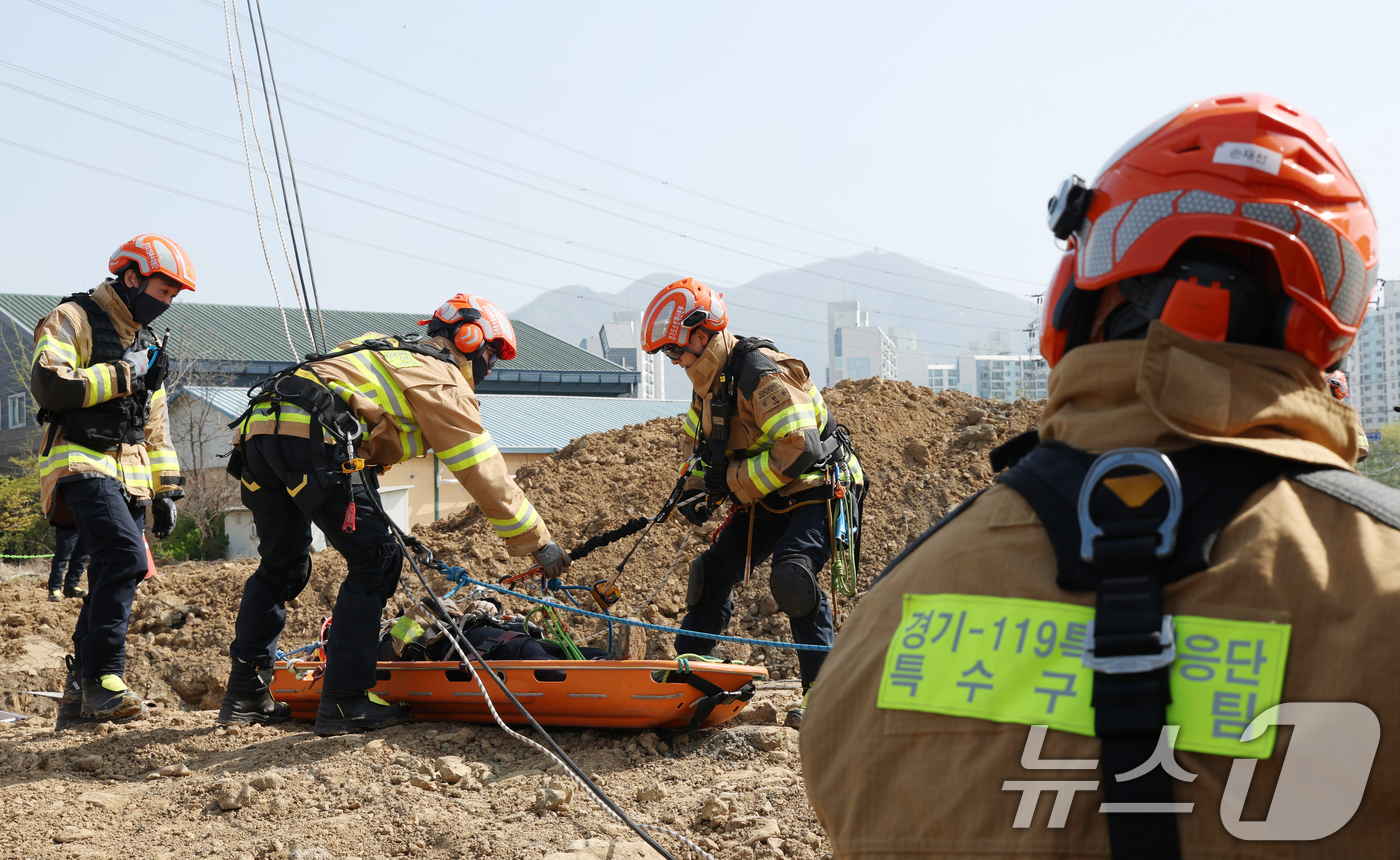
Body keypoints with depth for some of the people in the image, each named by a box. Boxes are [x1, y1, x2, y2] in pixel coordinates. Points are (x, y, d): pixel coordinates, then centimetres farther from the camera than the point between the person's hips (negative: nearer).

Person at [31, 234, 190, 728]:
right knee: (126, 557, -27)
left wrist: (166, 490, 21)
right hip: (81, 464, -8)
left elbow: (155, 426, 27)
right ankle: (103, 679, -24)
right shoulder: (73, 319, -1)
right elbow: (48, 385, -17)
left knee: (110, 583, 3)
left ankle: (77, 698, 10)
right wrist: (120, 374, -11)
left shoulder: (145, 344, 24)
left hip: (130, 477, 8)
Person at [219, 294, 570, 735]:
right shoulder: (441, 379, 7)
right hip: (309, 438, -9)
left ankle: (246, 694, 25)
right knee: (376, 562, 0)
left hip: (258, 428, 9)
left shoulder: (390, 353, 34)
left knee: (282, 563, 22)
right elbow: (483, 472, 5)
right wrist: (538, 541, 10)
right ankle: (344, 702, -3)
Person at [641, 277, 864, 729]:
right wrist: (697, 488, 0)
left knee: (791, 574, -28)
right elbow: (699, 444, 21)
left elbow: (800, 448, -32)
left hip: (815, 493, -9)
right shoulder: (709, 381, 5)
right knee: (713, 570, 7)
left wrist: (732, 479, -25)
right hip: (767, 503, 9)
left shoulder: (760, 373, -25)